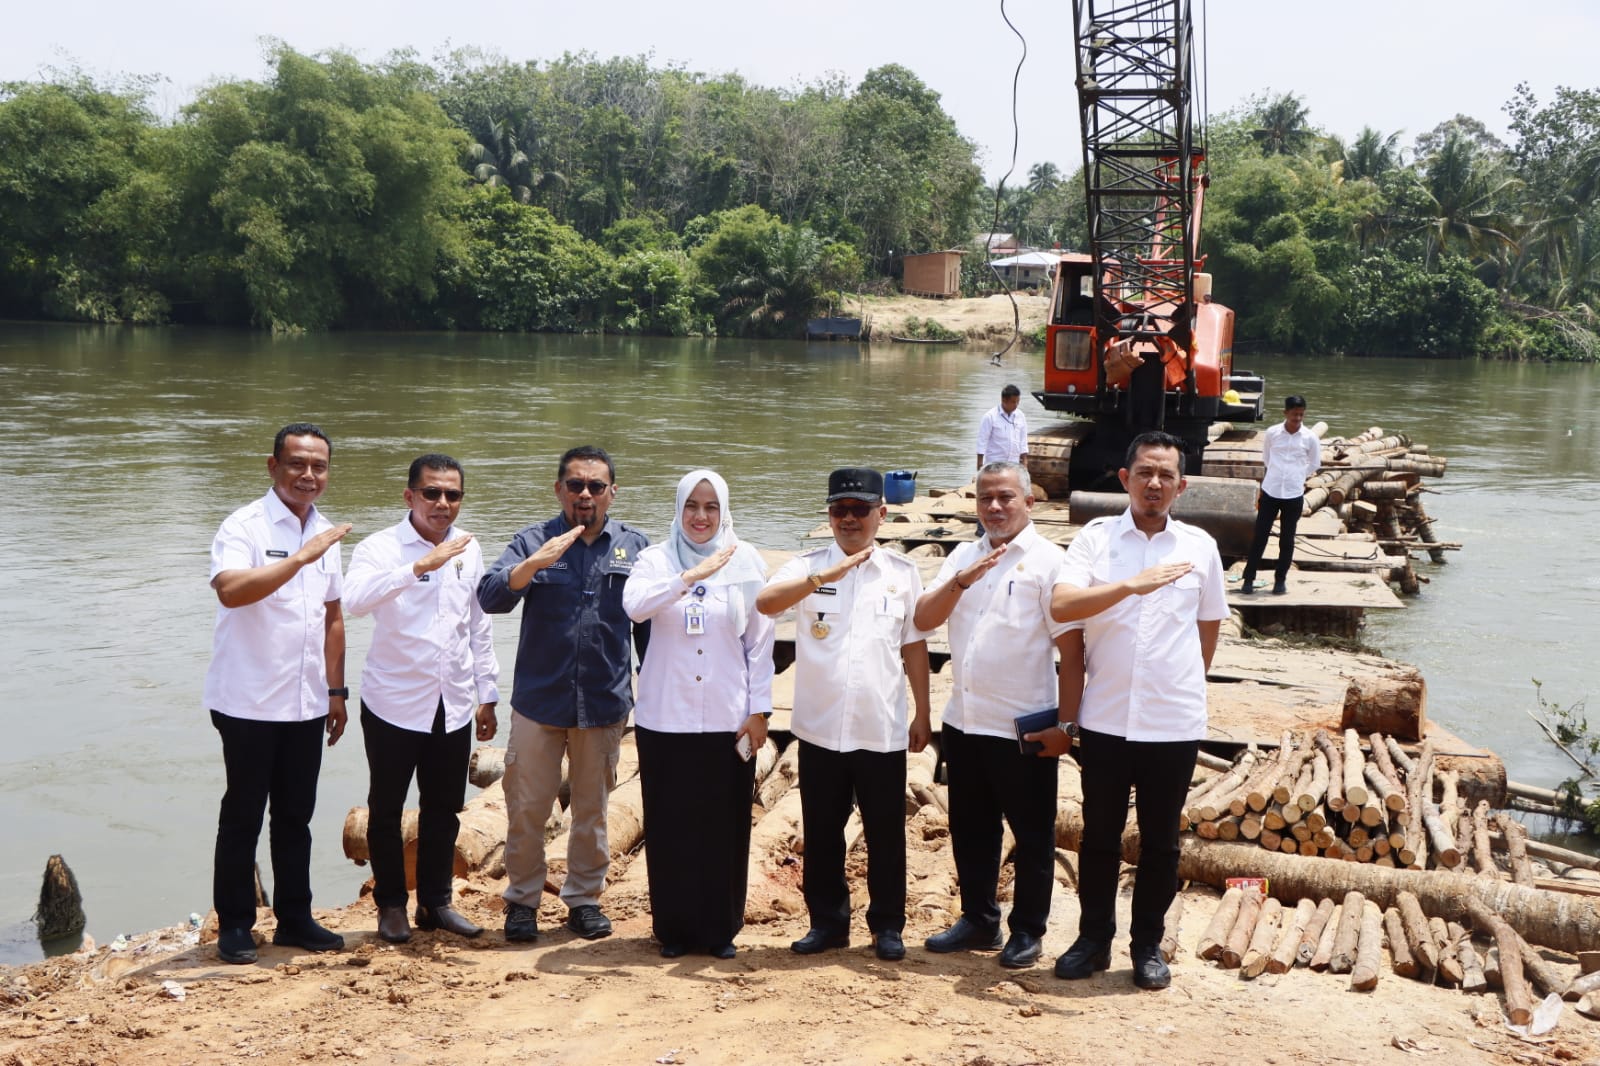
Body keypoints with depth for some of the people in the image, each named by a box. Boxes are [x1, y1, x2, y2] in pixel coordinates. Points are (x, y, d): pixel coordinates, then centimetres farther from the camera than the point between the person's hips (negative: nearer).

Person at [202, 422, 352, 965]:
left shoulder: (325, 533, 10)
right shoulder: (245, 527, -11)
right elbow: (231, 590, -30)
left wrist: (336, 690, 14)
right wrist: (302, 557, -32)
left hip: (307, 705, 6)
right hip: (250, 703, -6)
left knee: (295, 817, 13)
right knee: (243, 817, 4)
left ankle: (294, 917, 23)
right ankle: (234, 925, 15)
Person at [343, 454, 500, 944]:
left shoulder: (469, 549, 6)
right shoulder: (382, 547, -11)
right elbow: (355, 599, -32)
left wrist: (487, 693, 13)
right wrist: (420, 565, -39)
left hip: (454, 704, 4)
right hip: (395, 704, -4)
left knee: (443, 809, 12)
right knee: (386, 808, 7)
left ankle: (436, 902, 25)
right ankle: (391, 905, 21)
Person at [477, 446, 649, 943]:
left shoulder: (635, 546, 5)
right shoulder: (533, 541, 0)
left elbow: (650, 624, 10)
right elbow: (491, 597, -14)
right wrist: (537, 562, -29)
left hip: (605, 703, 1)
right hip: (538, 700, -1)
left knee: (592, 808, 12)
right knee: (528, 808, 5)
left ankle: (584, 898, 26)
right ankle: (522, 899, 19)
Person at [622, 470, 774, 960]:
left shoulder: (746, 561, 2)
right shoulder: (657, 559, 1)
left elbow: (760, 640, 3)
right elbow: (634, 605, -20)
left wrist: (759, 710, -1)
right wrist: (690, 576, -31)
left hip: (728, 719, 0)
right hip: (666, 717, 0)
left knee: (725, 826, 5)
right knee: (670, 826, 5)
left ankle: (721, 928, 19)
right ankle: (673, 928, 19)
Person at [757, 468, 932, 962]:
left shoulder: (902, 572, 5)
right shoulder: (808, 566, 0)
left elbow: (914, 646, 9)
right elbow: (766, 602, -19)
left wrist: (922, 714, 8)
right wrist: (825, 576, -30)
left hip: (883, 730, 0)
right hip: (820, 728, 0)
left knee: (886, 833, 7)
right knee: (821, 832, 10)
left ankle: (887, 925, 22)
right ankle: (827, 921, 24)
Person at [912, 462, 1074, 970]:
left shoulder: (1048, 561, -8)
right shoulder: (964, 556, 10)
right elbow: (923, 619, 1)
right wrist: (961, 581, -16)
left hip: (1023, 727, -6)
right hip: (963, 720, 6)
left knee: (1032, 835, 6)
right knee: (971, 830, 16)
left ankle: (1027, 931, 20)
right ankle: (979, 920, 31)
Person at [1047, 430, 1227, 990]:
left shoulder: (1200, 546, 4)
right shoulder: (1096, 538, -2)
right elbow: (1061, 606, -18)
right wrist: (1132, 585, -26)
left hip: (1174, 724, 1)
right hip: (1104, 719, -1)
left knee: (1160, 841, 10)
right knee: (1099, 835, 11)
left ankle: (1147, 944, 24)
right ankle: (1093, 939, 25)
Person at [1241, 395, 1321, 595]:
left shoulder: (1310, 438, -3)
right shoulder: (1272, 433, -2)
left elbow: (1314, 465, 11)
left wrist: (1295, 476, 9)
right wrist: (1278, 473, 10)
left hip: (1294, 495, 0)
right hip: (1270, 492, 0)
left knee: (1287, 540, 7)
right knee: (1260, 536, 1)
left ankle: (1280, 580, 17)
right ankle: (1249, 578, 7)